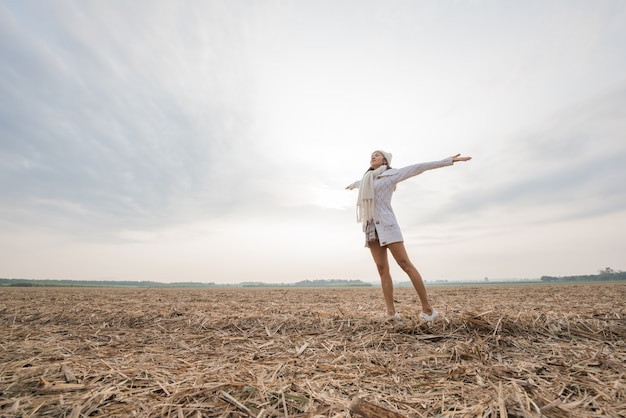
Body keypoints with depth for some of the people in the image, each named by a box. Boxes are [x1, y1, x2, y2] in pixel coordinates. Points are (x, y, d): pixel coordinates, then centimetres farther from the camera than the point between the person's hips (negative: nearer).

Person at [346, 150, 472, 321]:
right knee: (382, 269, -1)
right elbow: (360, 183, 47)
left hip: (386, 224, -6)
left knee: (405, 265, -8)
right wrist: (353, 185, 70)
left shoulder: (392, 174, 8)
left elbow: (418, 168, 4)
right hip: (371, 228, 6)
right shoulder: (368, 178, 24)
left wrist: (449, 160, 1)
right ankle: (391, 312, -1)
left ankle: (427, 308, 0)